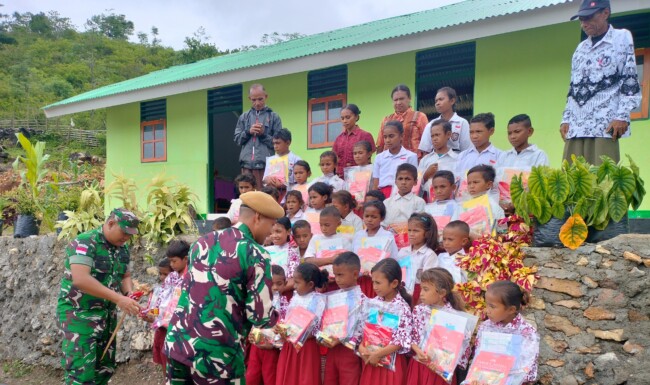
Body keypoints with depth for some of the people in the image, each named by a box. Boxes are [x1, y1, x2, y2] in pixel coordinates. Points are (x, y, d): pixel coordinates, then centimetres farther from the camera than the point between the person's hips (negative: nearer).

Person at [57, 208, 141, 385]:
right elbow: (80, 279, -29)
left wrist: (129, 294, -9)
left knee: (105, 369, 13)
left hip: (107, 314, 8)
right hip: (79, 313, -7)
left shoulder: (123, 249, 5)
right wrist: (119, 299, -31)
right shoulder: (85, 242, -18)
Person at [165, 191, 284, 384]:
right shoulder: (256, 255, -11)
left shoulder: (203, 241, 9)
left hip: (177, 343, 6)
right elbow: (260, 316, -12)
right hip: (216, 353, -6)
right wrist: (275, 317, 9)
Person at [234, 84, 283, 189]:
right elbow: (237, 139, 12)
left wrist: (263, 134, -11)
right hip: (247, 162, 3)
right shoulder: (244, 117, 15)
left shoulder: (274, 117, 6)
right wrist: (248, 132, -6)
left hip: (266, 163, -3)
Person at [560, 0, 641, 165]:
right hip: (575, 126, 5)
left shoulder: (622, 38, 6)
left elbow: (631, 82, -1)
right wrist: (566, 119, 11)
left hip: (605, 125, -5)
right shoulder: (580, 48, 22)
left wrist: (622, 116, -11)